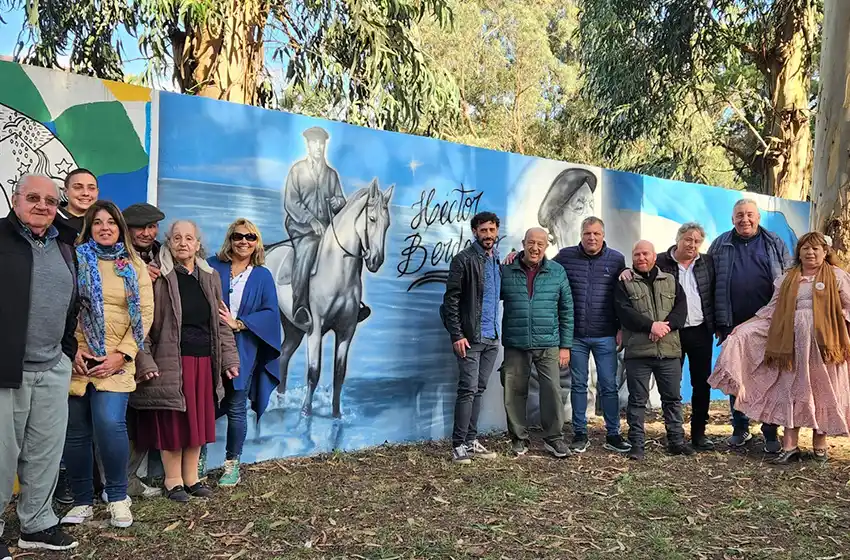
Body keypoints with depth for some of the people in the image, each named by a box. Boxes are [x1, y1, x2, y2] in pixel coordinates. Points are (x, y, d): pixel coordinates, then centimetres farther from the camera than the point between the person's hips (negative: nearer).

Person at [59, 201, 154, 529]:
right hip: (77, 361, 1)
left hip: (116, 362, -1)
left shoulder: (134, 266, 9)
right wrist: (73, 350, -9)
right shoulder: (74, 259, 6)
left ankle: (118, 497, 2)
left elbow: (145, 314, 3)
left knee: (109, 423, -16)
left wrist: (121, 355, -7)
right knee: (75, 431, 4)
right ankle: (82, 501, 20)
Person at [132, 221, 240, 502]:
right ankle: (173, 480, 16)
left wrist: (229, 359, 8)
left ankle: (191, 477, 24)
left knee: (199, 419, 10)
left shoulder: (210, 278, 11)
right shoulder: (158, 278, -5)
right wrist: (145, 362, -16)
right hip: (170, 361, -5)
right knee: (172, 419, 2)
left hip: (203, 361, 5)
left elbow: (221, 322, 13)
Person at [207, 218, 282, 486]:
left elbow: (270, 312, -2)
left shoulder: (262, 276, 7)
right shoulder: (212, 267, 6)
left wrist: (238, 324, -13)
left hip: (243, 352, 0)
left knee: (236, 409, 6)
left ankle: (232, 465, 20)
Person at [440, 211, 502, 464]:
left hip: (492, 338, 6)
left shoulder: (498, 261, 13)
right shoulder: (464, 259, -7)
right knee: (468, 390, -6)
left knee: (479, 390, 10)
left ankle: (471, 441, 18)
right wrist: (456, 335, -16)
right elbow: (451, 299, -11)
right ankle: (458, 445, 2)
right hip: (470, 337, -6)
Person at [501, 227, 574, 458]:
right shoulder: (506, 271, 1)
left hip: (548, 344, 0)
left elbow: (566, 310, 6)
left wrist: (565, 345, 3)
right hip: (515, 345, 0)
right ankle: (519, 438, 21)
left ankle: (554, 437, 13)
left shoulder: (557, 272, 4)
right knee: (514, 392, 6)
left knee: (552, 390, -4)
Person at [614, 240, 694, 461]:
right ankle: (636, 444, 10)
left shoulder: (670, 281, 14)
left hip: (669, 351, 3)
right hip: (638, 351, -3)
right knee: (637, 399, 3)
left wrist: (666, 325, -15)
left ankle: (676, 440, 23)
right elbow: (624, 312, -9)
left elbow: (681, 308, 3)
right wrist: (651, 325, -18)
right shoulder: (624, 283, 4)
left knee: (673, 397, 11)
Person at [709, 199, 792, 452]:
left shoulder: (775, 245, 6)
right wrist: (718, 323, 0)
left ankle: (771, 433, 14)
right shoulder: (720, 246, 6)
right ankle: (740, 428, 22)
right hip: (733, 325, 1)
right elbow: (711, 286, 4)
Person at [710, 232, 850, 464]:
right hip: (794, 343, 3)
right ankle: (790, 446, 6)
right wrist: (744, 327, 3)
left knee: (822, 392, 5)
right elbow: (772, 309, 11)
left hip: (824, 342, -2)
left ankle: (820, 444, 18)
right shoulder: (787, 280, 12)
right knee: (792, 391, 2)